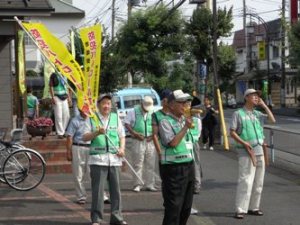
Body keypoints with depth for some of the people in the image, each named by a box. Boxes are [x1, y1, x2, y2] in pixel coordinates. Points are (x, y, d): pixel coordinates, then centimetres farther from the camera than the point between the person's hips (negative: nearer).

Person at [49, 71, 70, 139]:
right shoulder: (54, 76, -6)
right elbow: (51, 87, -8)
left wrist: (67, 95, 14)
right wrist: (53, 97, -16)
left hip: (64, 98, 6)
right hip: (57, 98, -6)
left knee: (66, 115, 4)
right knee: (58, 116, -6)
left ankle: (64, 131, 16)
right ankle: (60, 133, -1)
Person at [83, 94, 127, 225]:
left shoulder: (116, 117, 15)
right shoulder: (92, 118, 5)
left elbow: (122, 135, 17)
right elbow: (85, 137, 1)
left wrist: (122, 148, -1)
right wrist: (97, 133, -17)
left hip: (114, 158, 3)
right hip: (98, 158, -3)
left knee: (115, 188, 4)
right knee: (97, 189, -3)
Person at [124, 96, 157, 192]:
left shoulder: (153, 113, 10)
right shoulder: (134, 112, 1)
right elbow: (127, 123, -2)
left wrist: (154, 135, -4)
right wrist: (135, 134, -13)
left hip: (150, 141, 3)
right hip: (138, 141, -3)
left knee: (150, 164, 4)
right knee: (137, 164, -4)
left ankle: (150, 185, 10)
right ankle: (137, 185, 1)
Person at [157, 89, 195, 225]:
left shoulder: (185, 120, 14)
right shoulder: (165, 122, -10)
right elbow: (172, 142, -21)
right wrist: (186, 127, -17)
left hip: (189, 166, 8)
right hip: (173, 169, -8)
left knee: (186, 206, 13)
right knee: (173, 207, -8)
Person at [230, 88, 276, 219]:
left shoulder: (257, 114, 13)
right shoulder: (238, 113, -2)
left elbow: (272, 120, 5)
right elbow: (232, 132, -6)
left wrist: (264, 105, 4)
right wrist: (244, 143, -18)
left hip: (259, 150, 6)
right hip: (246, 151, -6)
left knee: (258, 181, 9)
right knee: (245, 181, -12)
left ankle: (253, 207, 19)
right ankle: (240, 210, -10)